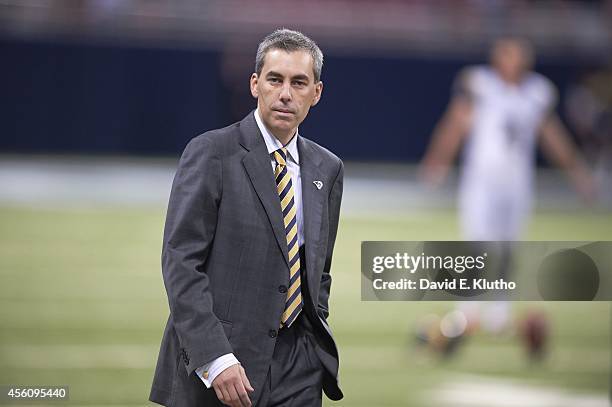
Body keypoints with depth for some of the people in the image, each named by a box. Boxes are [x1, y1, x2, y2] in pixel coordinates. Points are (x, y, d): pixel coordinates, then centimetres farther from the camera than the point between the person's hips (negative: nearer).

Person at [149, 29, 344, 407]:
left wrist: (319, 348, 10)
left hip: (298, 364, 5)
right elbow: (180, 261, -11)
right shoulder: (210, 153, -5)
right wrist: (215, 359, -19)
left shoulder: (328, 169, 12)